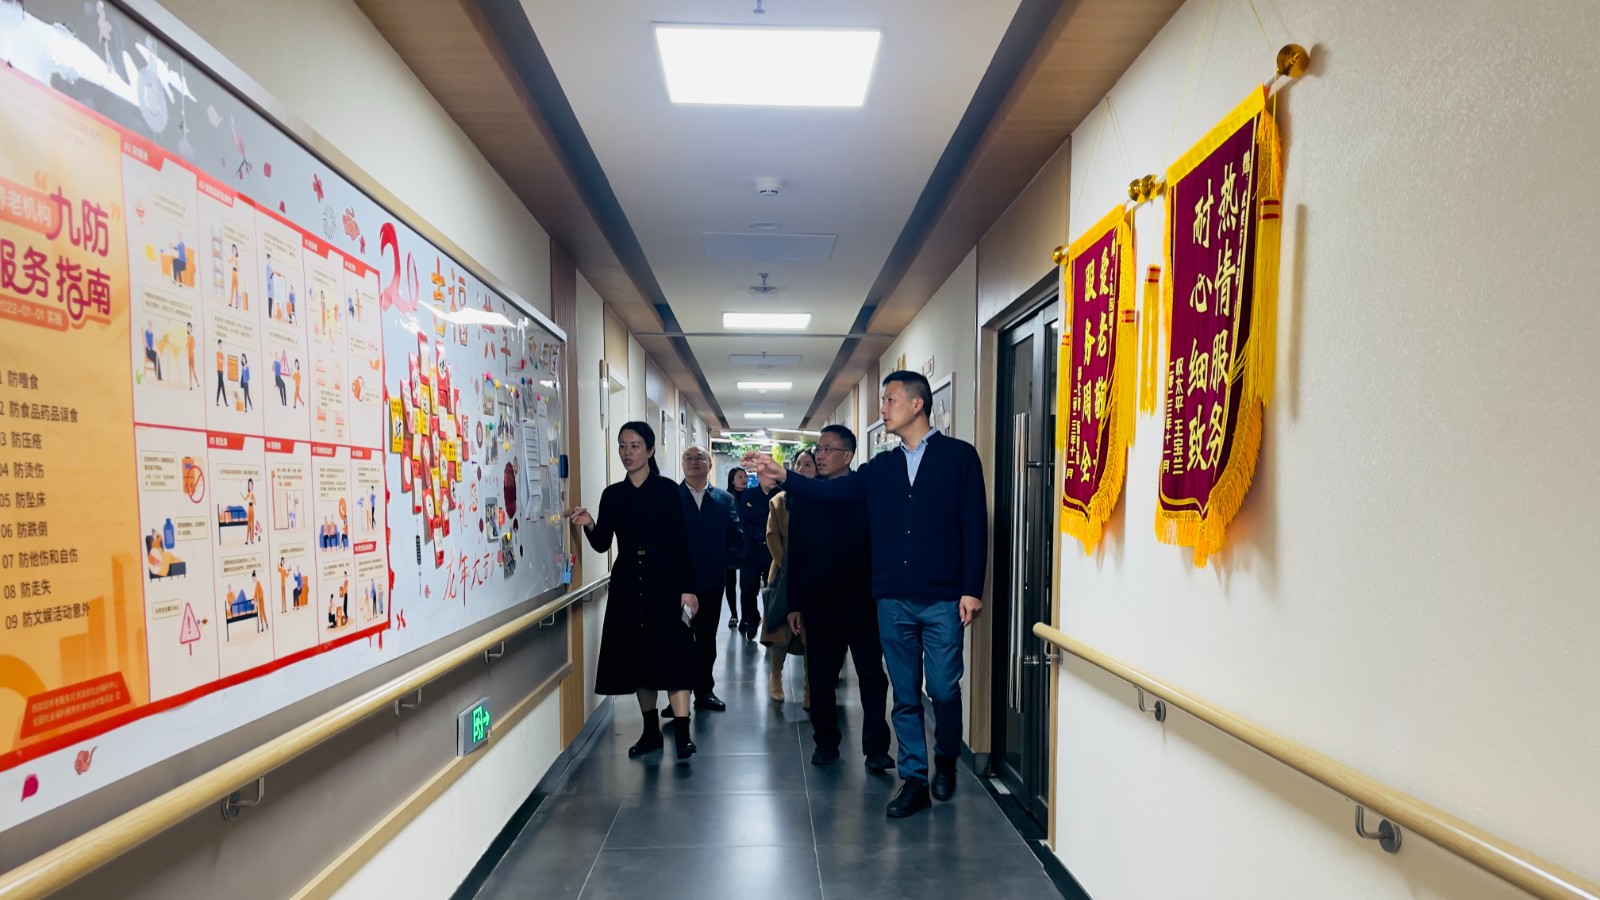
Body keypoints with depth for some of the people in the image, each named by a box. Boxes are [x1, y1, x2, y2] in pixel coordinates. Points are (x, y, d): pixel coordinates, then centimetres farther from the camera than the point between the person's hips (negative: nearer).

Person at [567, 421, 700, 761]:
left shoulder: (667, 490, -2)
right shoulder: (612, 495, 9)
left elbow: (682, 542, -4)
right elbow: (602, 544, 6)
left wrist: (687, 589, -10)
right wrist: (589, 524, -15)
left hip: (664, 581, -4)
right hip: (627, 584, 4)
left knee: (671, 653, -8)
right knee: (637, 655, 8)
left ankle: (682, 734, -8)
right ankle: (651, 731, 19)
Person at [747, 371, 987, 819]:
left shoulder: (958, 455, -1)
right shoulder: (881, 467, 12)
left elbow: (974, 526, -5)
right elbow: (833, 490, 3)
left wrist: (971, 589, -10)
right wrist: (783, 477, -10)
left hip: (943, 599, -4)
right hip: (893, 601, 4)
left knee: (943, 689, 2)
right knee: (905, 696, 10)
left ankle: (945, 759, 30)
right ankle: (914, 779, 23)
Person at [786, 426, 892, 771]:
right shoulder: (804, 497, 6)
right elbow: (795, 553, 6)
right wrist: (794, 604, 4)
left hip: (863, 603, -2)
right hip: (819, 603, 3)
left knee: (873, 677, 1)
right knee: (821, 678, 11)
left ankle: (876, 748, 9)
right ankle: (826, 742, 26)